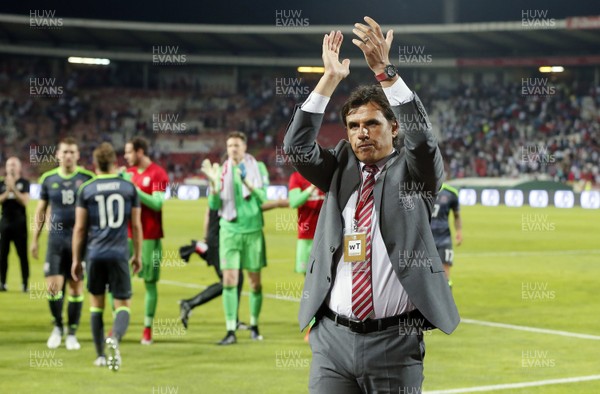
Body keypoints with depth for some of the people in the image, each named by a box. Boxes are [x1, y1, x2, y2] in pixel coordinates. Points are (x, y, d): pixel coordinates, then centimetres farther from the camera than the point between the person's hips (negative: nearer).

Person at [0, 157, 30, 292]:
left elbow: (25, 201, -9)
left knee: (23, 255, -3)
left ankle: (25, 284, 0)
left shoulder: (24, 183, 2)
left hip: (20, 224, -3)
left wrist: (13, 188, -15)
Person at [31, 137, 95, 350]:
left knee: (76, 287, 3)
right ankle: (57, 326, 18)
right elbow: (41, 210, 12)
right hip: (56, 239, 1)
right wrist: (35, 239, 9)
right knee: (53, 286, -5)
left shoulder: (87, 178, -1)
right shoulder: (48, 179, 5)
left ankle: (72, 333, 15)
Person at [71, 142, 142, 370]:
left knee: (96, 304, 15)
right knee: (123, 305, 2)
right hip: (119, 254, -1)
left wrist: (76, 260, 9)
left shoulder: (86, 189, 3)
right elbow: (136, 225, 6)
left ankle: (100, 355, 16)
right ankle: (115, 338, -28)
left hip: (95, 254, 1)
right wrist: (137, 255, 16)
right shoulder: (129, 188, 4)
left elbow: (79, 228, 2)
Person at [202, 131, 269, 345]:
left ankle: (254, 326, 23)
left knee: (255, 281, 6)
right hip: (229, 231, 1)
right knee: (229, 280, -8)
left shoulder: (258, 168, 2)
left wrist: (247, 182, -24)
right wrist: (213, 182, -13)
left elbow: (262, 197, -8)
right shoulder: (222, 171, 6)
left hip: (253, 230, 0)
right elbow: (214, 205, 2)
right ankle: (231, 331, -6)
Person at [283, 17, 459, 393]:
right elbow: (297, 146, 0)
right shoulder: (341, 172, 12)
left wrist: (384, 69, -21)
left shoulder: (412, 173, 4)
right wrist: (331, 78, -6)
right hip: (333, 338, 3)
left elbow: (421, 136, -14)